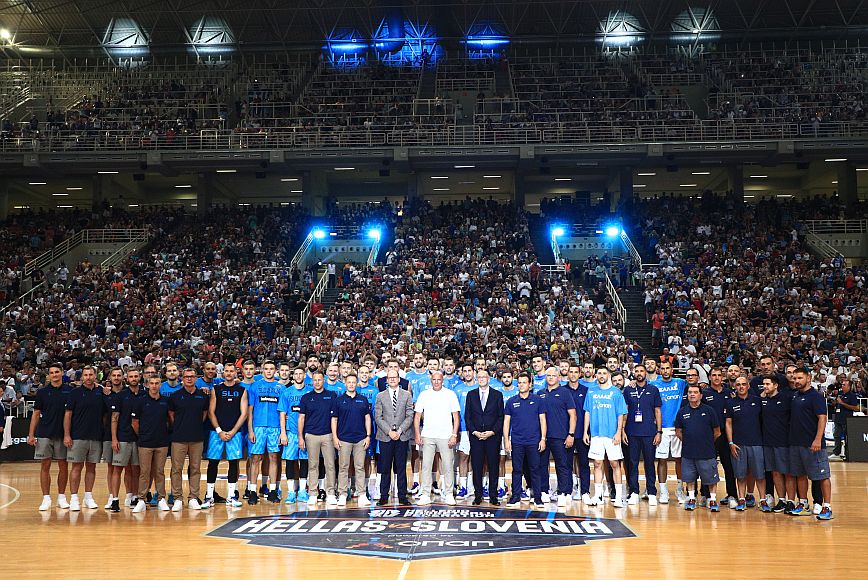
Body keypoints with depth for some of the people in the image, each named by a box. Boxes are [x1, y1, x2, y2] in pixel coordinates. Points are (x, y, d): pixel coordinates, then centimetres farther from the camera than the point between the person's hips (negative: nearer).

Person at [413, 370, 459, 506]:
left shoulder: (450, 394, 3)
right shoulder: (424, 395, 7)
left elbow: (456, 416, 2)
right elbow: (417, 416, 8)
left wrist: (454, 435, -6)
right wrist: (417, 435, 0)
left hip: (446, 436, -1)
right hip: (427, 436, 1)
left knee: (448, 466, 1)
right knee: (426, 466, 2)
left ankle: (449, 495, 12)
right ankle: (425, 495, 8)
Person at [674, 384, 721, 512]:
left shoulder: (709, 411, -2)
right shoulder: (682, 412, 4)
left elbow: (717, 432, 6)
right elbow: (678, 432, 12)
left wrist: (707, 442, 10)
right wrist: (688, 441, 8)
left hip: (707, 453, -2)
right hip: (688, 453, 2)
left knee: (711, 478, 3)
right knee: (690, 478, 10)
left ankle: (713, 500, 14)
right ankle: (691, 499, 22)